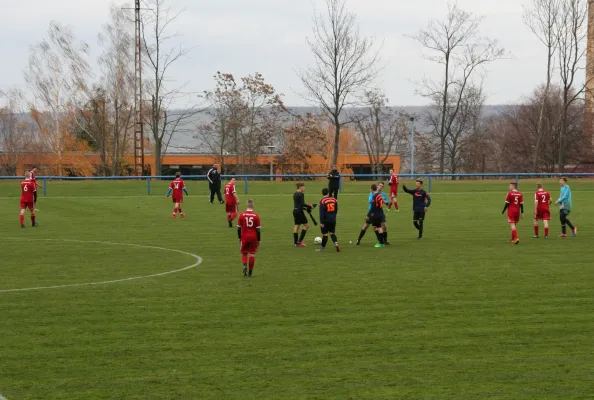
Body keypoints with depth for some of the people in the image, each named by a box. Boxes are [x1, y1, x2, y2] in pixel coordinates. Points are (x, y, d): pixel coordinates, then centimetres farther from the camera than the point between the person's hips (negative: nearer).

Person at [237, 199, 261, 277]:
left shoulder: (242, 215, -5)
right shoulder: (256, 216, -6)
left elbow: (239, 228, -1)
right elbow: (258, 229, -4)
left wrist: (239, 238, 12)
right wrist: (258, 240, 5)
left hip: (244, 237, 0)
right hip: (253, 237, 0)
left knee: (244, 253, 15)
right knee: (252, 254, 8)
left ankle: (244, 265, -11)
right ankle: (250, 272, 12)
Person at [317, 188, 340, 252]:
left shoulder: (322, 201, -14)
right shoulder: (334, 200, 2)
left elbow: (321, 213, -16)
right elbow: (336, 210, 14)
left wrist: (321, 222, -14)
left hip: (326, 220, -4)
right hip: (333, 220, 4)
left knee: (325, 234, 4)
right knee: (332, 233, 13)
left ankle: (323, 247, 14)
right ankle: (336, 243, -9)